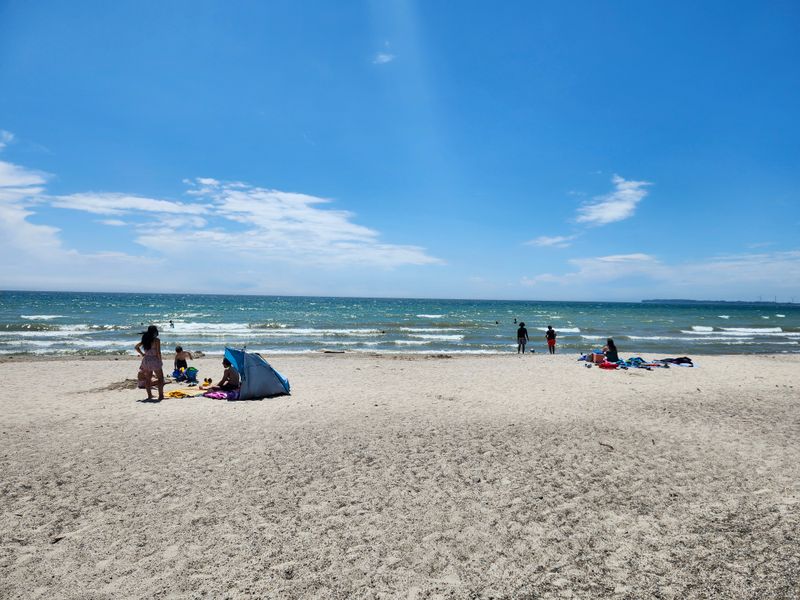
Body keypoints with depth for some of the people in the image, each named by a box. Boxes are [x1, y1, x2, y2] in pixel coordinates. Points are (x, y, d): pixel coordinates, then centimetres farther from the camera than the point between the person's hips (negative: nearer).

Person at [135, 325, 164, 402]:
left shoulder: (145, 339, 7)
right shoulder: (156, 340, -11)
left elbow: (137, 347, 15)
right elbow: (158, 352, -15)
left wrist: (142, 354, 14)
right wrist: (160, 361, -5)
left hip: (146, 360, 6)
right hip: (154, 360, -6)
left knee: (148, 379, 14)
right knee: (160, 378, 3)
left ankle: (149, 395, 19)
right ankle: (161, 395, -2)